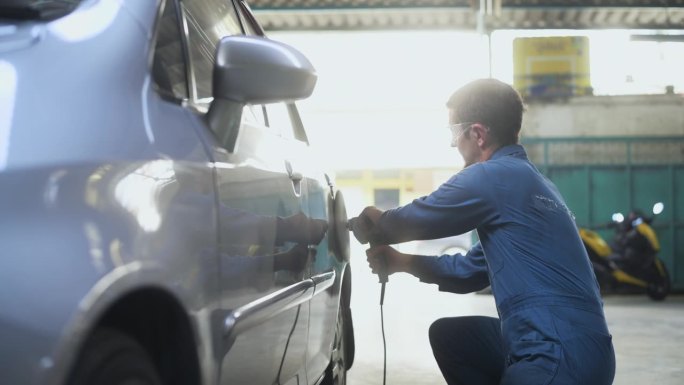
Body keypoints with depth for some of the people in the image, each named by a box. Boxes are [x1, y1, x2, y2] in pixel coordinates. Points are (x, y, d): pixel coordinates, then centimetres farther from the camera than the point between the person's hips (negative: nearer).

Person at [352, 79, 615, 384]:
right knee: (447, 334, 19)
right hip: (561, 344, 9)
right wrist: (402, 261, 21)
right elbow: (475, 268, 23)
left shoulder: (492, 176, -13)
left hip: (563, 357, -9)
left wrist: (372, 225, 21)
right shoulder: (527, 178, 16)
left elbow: (415, 219, 0)